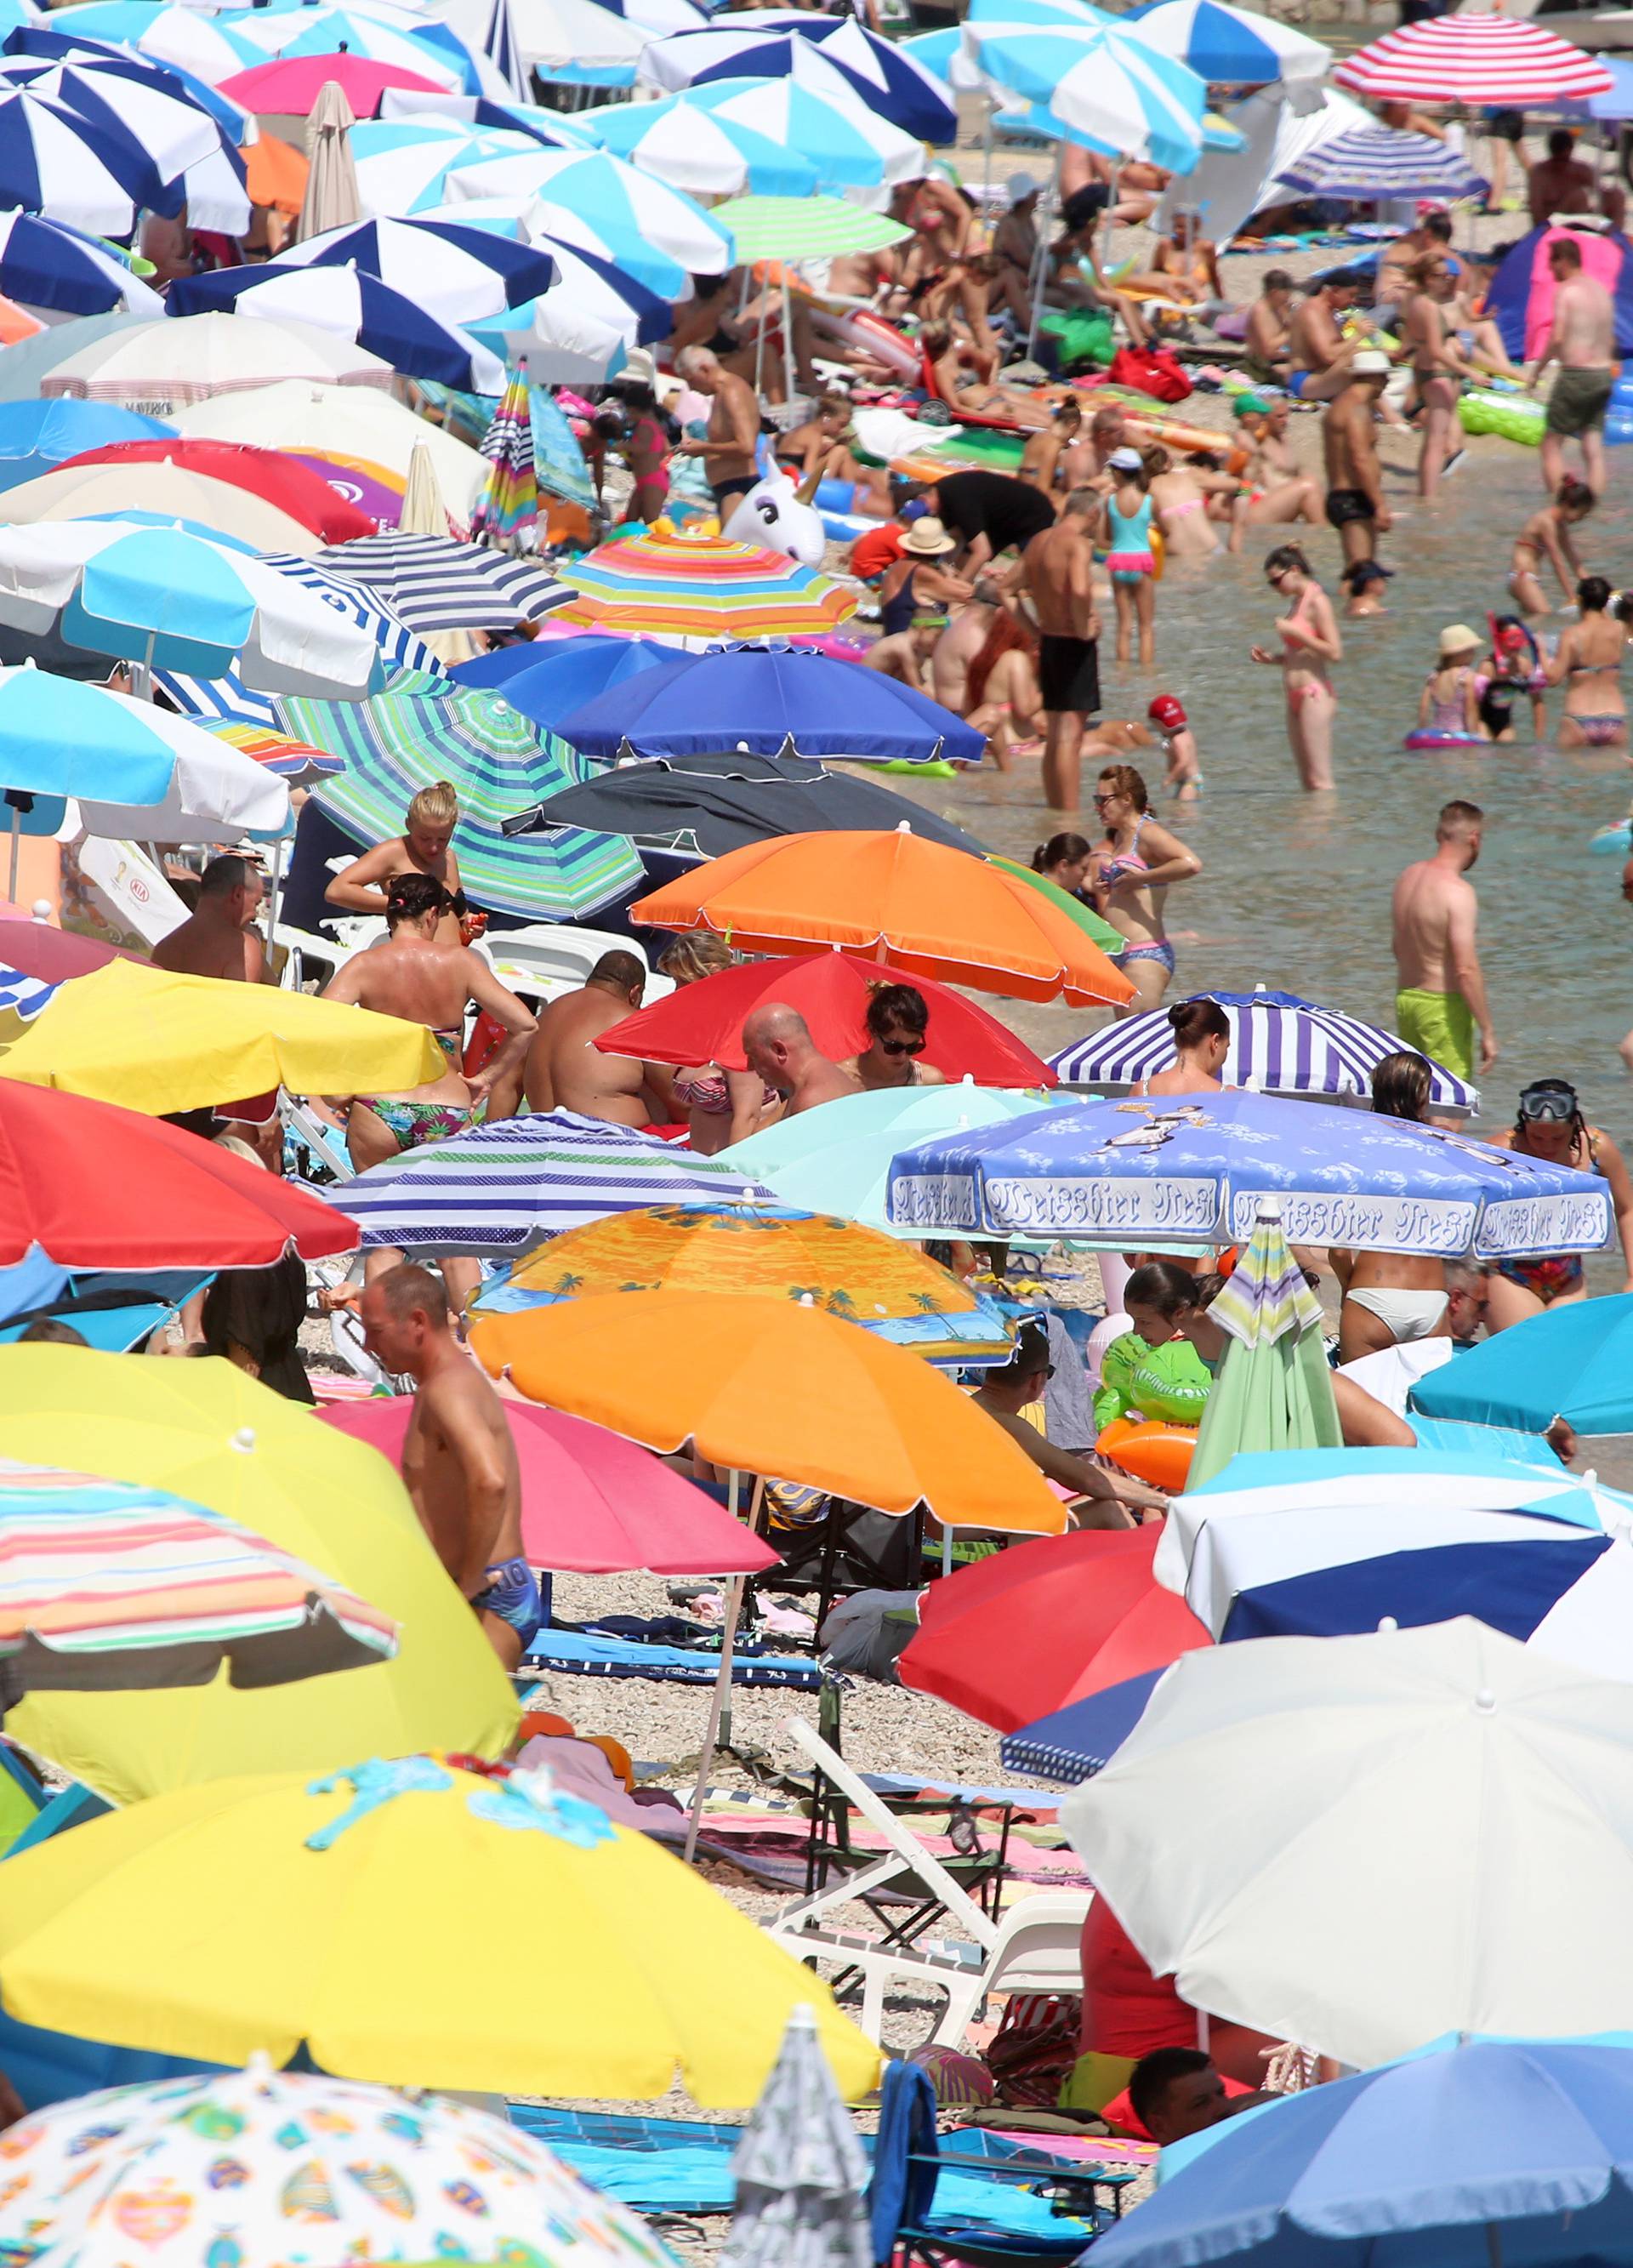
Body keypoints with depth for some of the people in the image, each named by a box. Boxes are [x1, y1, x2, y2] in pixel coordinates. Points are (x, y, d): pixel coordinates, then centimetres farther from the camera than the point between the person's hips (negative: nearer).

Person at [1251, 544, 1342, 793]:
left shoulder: (1317, 602, -11)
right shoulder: (1296, 602, 16)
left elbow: (1334, 652, -18)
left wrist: (1294, 631, -17)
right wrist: (1271, 658, 9)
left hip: (1315, 695, -10)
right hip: (1297, 697, 10)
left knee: (1319, 781, -9)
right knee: (1307, 780, 8)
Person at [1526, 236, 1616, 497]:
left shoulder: (1566, 291, -10)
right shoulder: (1601, 290, 12)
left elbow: (1557, 338, -16)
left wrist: (1537, 368, -6)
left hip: (1576, 374, -7)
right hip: (1604, 374, 7)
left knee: (1552, 443, 2)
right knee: (1593, 449, 6)